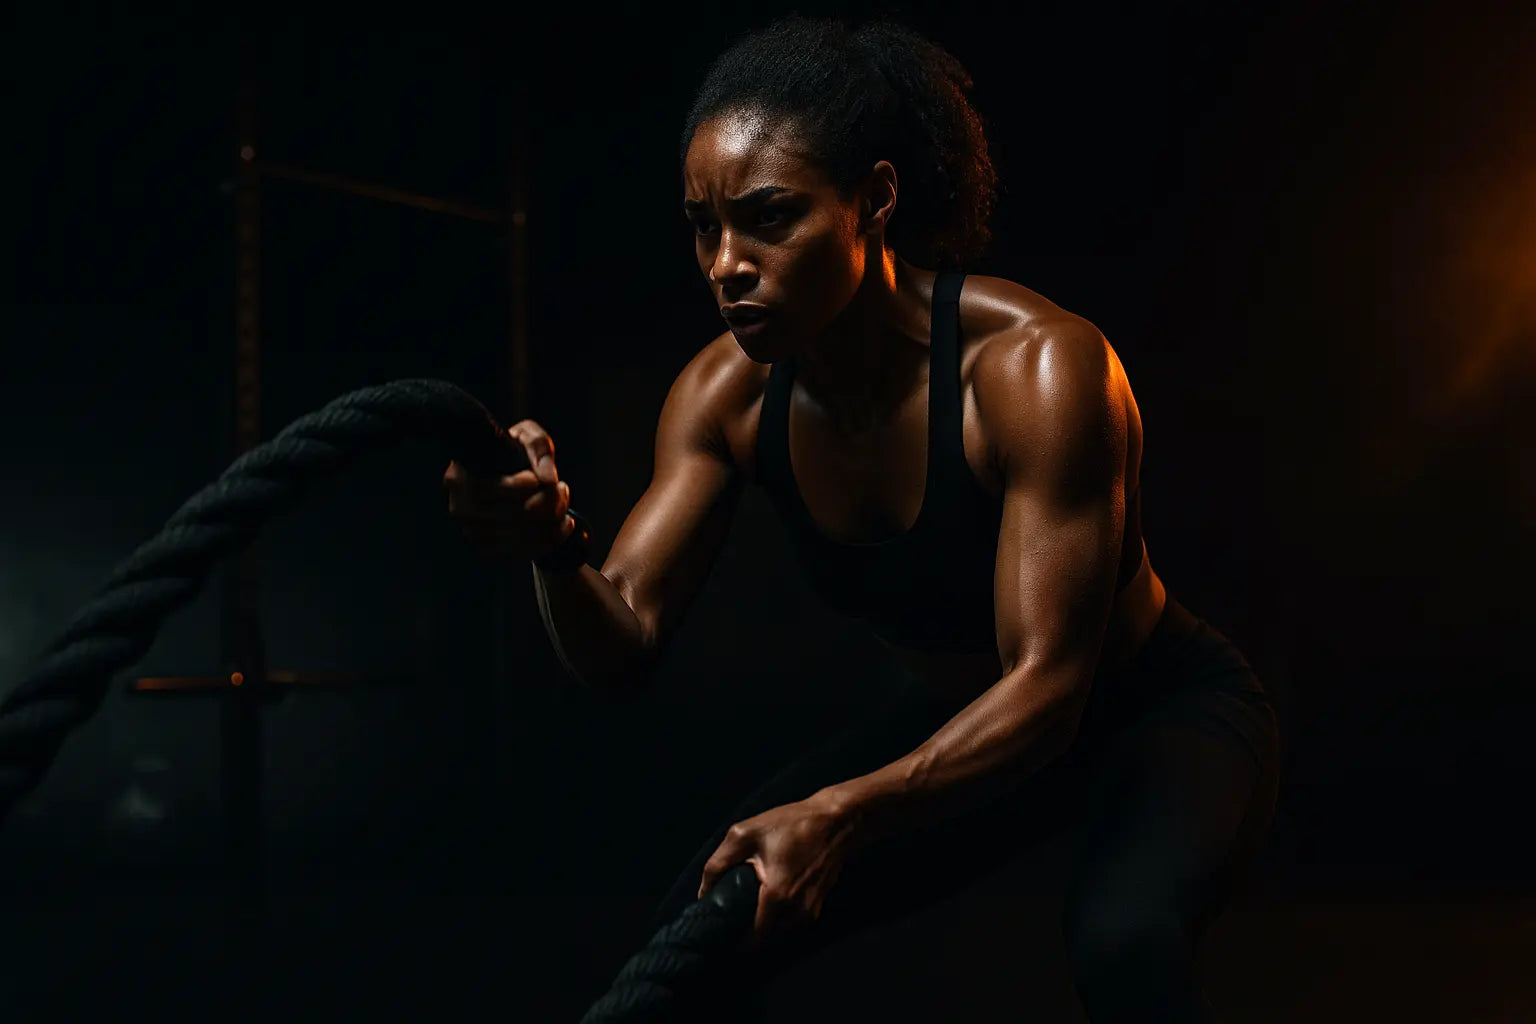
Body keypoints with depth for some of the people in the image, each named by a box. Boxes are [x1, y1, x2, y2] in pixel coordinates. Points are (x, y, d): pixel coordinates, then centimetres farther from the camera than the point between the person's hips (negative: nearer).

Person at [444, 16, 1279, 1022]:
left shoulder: (1037, 364, -31)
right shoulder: (726, 394, -13)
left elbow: (1049, 684, -33)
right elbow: (624, 649, -15)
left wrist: (841, 813, -48)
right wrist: (552, 552, -38)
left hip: (1162, 711, -6)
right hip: (966, 718, 6)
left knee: (1124, 943, -36)